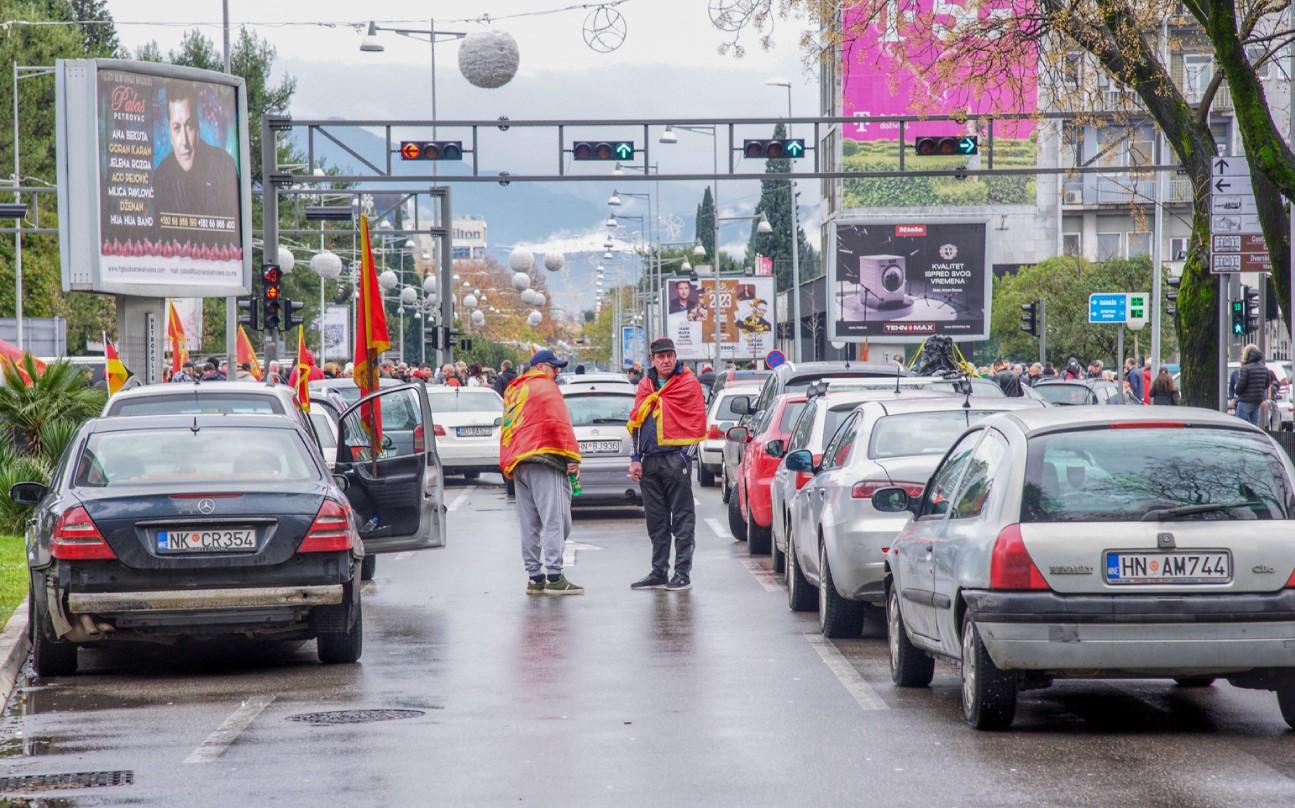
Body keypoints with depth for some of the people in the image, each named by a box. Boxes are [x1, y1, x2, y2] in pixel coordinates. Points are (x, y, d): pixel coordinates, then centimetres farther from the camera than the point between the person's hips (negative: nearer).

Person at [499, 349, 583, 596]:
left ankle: (535, 577, 9)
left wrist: (506, 465, 25)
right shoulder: (545, 387, -2)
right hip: (544, 460, -9)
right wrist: (571, 457, -13)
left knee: (530, 525, 10)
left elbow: (506, 431, 25)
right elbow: (559, 423, -12)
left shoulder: (513, 391, 25)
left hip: (517, 463, 9)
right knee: (555, 520, -11)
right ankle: (554, 577, -18)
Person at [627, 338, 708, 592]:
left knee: (682, 518, -3)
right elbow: (636, 422, 17)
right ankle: (658, 573, 17)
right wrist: (636, 458, 11)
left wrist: (685, 452, -10)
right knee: (656, 521, 11)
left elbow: (697, 424, -4)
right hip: (649, 461, 6)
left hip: (676, 458, -6)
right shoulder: (645, 385, 14)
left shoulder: (688, 383, -3)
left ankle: (683, 573, -1)